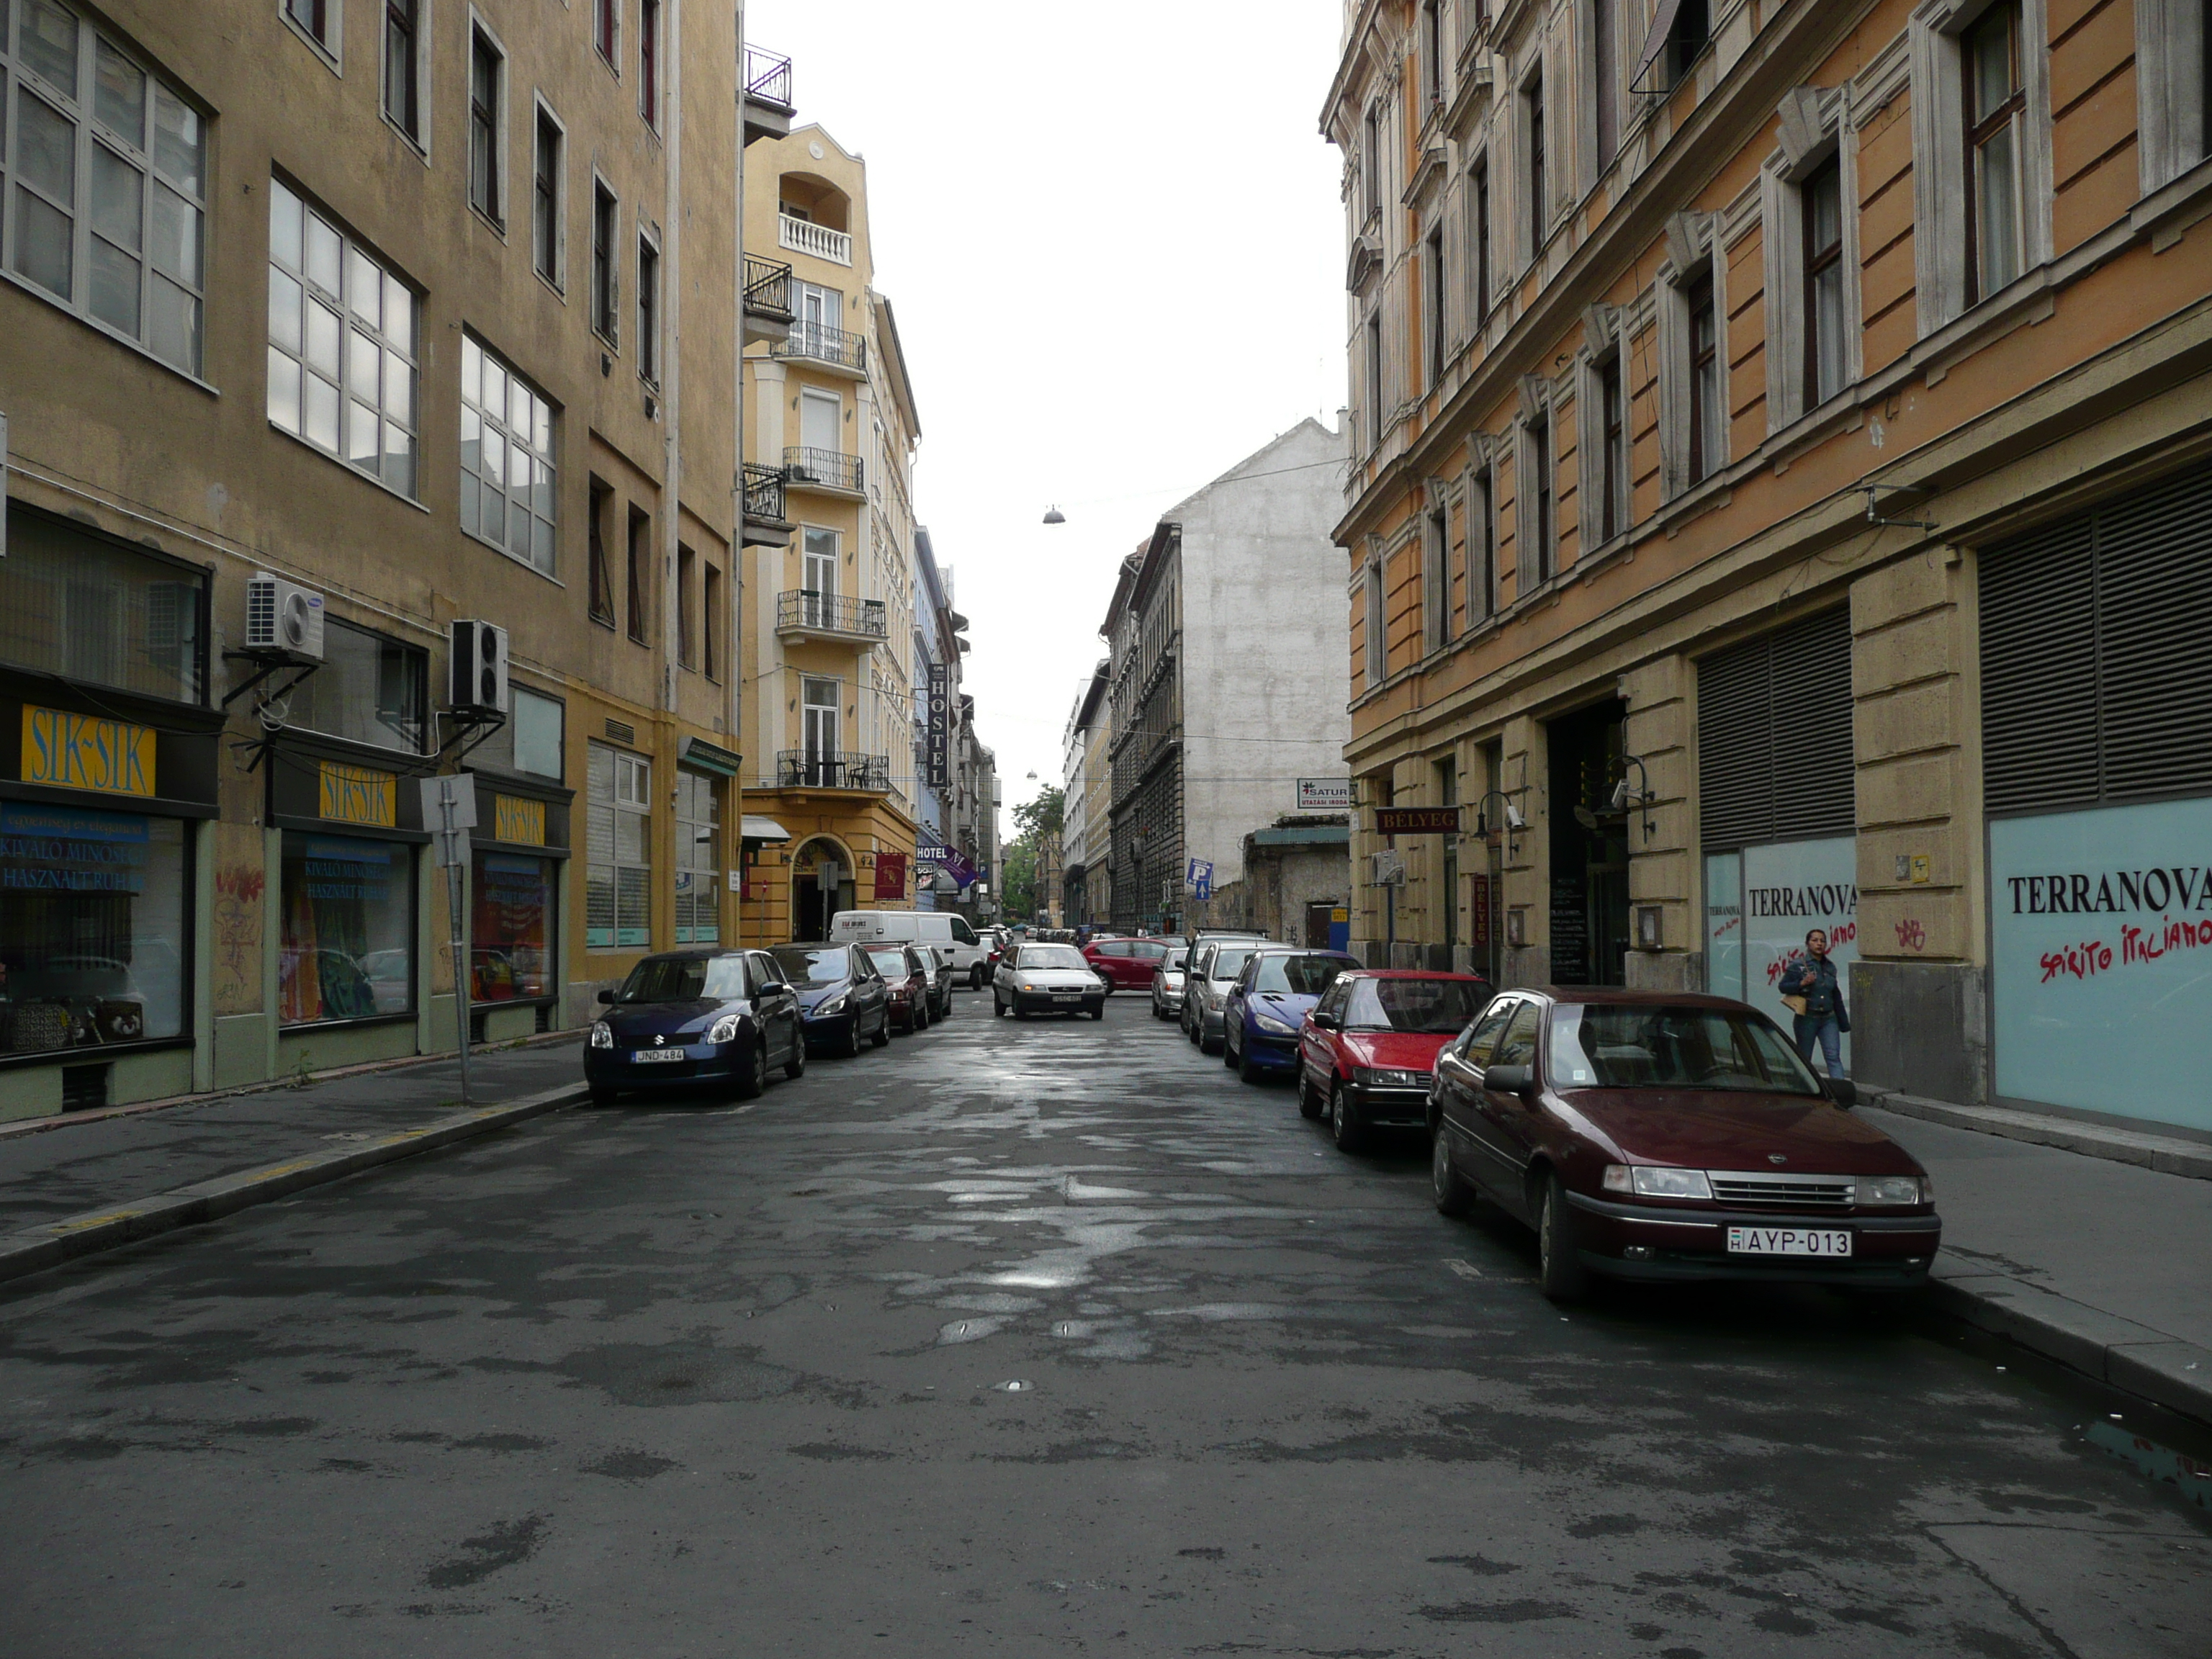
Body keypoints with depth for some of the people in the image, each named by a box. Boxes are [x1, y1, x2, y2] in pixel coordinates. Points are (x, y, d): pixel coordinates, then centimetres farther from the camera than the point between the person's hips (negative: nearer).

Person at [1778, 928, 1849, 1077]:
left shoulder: (1830, 966, 11)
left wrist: (1843, 1021, 19)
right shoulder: (1797, 966, -3)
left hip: (1829, 1019, 3)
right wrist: (1802, 983, -22)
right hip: (1807, 1019, -3)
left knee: (1833, 1056, -8)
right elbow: (1783, 987, -6)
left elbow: (1836, 995, 18)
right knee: (1804, 1059, 6)